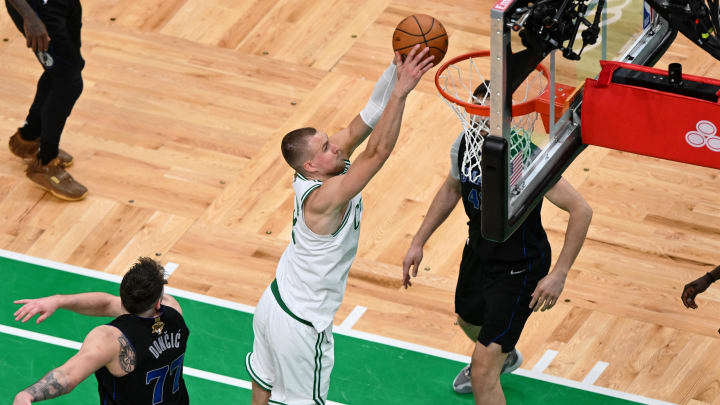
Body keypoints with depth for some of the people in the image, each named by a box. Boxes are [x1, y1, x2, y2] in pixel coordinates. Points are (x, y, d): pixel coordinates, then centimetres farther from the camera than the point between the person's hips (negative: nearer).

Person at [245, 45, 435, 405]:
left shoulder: (313, 174, -11)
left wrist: (395, 71, -25)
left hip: (275, 303, 8)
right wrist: (401, 91, -46)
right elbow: (379, 151, -42)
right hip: (301, 325, -8)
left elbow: (365, 123, -15)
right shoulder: (325, 198, -34)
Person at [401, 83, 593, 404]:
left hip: (518, 270, -8)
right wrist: (418, 242, 10)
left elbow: (581, 210, -30)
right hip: (478, 251, 8)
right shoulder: (465, 144, -12)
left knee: (483, 375, -12)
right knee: (469, 320, 36)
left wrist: (559, 274, -33)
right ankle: (503, 357, 70)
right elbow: (452, 189, 10)